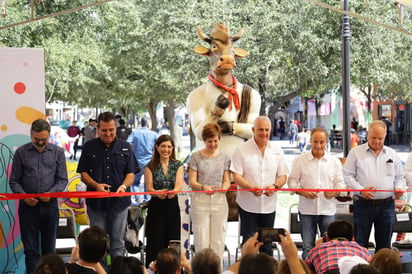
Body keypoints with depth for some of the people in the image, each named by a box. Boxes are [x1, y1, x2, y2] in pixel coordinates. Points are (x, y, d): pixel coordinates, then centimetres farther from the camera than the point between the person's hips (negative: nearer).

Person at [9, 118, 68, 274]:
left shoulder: (58, 152, 3)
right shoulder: (21, 153, 1)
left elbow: (62, 179, 3)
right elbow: (14, 181, 2)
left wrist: (51, 193, -15)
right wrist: (24, 196, -14)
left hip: (50, 205, 1)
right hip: (28, 206, -1)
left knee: (49, 248, 10)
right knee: (31, 249, 3)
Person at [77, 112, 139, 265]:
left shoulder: (125, 148, 7)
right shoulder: (89, 147, 6)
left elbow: (131, 173, 5)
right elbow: (83, 173, 4)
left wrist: (124, 186, -17)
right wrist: (96, 185, -15)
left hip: (119, 201, 0)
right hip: (96, 202, 0)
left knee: (117, 242, 5)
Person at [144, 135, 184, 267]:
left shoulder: (178, 165, 6)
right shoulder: (150, 166, 3)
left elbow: (179, 184, -9)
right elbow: (149, 188, -7)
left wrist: (173, 191, -33)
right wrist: (157, 192, -31)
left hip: (173, 206, 1)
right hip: (156, 207, -1)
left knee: (173, 242, 1)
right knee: (156, 242, -4)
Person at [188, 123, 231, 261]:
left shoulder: (224, 157, 8)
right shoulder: (196, 157, 0)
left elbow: (227, 180, 9)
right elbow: (192, 182, -3)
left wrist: (225, 186, -16)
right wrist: (203, 187, -24)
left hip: (219, 201, 2)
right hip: (200, 202, -2)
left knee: (218, 240, 5)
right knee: (201, 240, -1)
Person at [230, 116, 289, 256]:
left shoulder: (277, 150, 8)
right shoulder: (242, 150, -4)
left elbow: (283, 176, 9)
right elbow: (237, 176, -9)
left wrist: (275, 186, -14)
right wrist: (252, 188, -27)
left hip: (269, 204, 3)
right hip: (248, 204, -3)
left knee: (267, 242, 10)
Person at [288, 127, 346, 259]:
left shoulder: (335, 161, 8)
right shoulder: (300, 160, 4)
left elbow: (340, 183, 8)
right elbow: (292, 181, 3)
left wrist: (334, 193, -14)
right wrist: (303, 192, -16)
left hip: (328, 209, 1)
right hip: (307, 209, -1)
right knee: (308, 247, 3)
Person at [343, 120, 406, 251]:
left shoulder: (392, 154, 12)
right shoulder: (356, 152, 2)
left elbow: (399, 177, 17)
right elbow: (347, 175, -1)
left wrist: (399, 188, -5)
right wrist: (360, 190, -15)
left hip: (387, 205, 3)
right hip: (363, 204, -3)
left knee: (384, 244, 9)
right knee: (360, 244, -1)